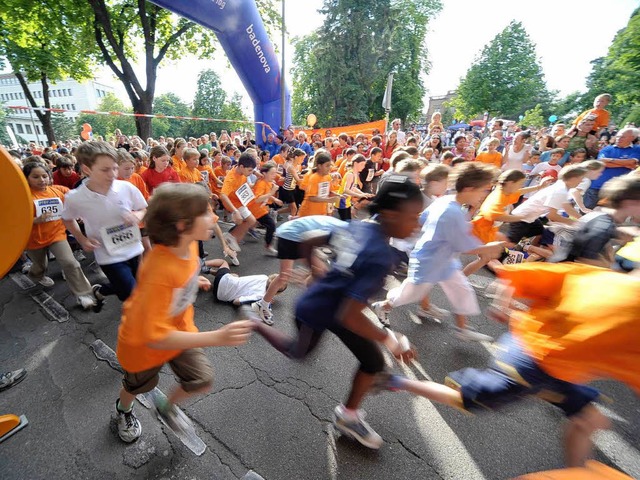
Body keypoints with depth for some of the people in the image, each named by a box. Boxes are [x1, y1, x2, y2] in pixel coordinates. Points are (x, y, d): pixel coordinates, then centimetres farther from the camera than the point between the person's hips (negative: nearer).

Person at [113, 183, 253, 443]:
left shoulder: (188, 244, -20)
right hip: (143, 342, -4)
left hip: (180, 328, 5)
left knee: (202, 381, 8)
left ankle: (167, 406, 41)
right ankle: (123, 409, 64)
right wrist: (217, 337, -44)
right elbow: (155, 337, -39)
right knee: (137, 386, 26)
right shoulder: (160, 271, -42)